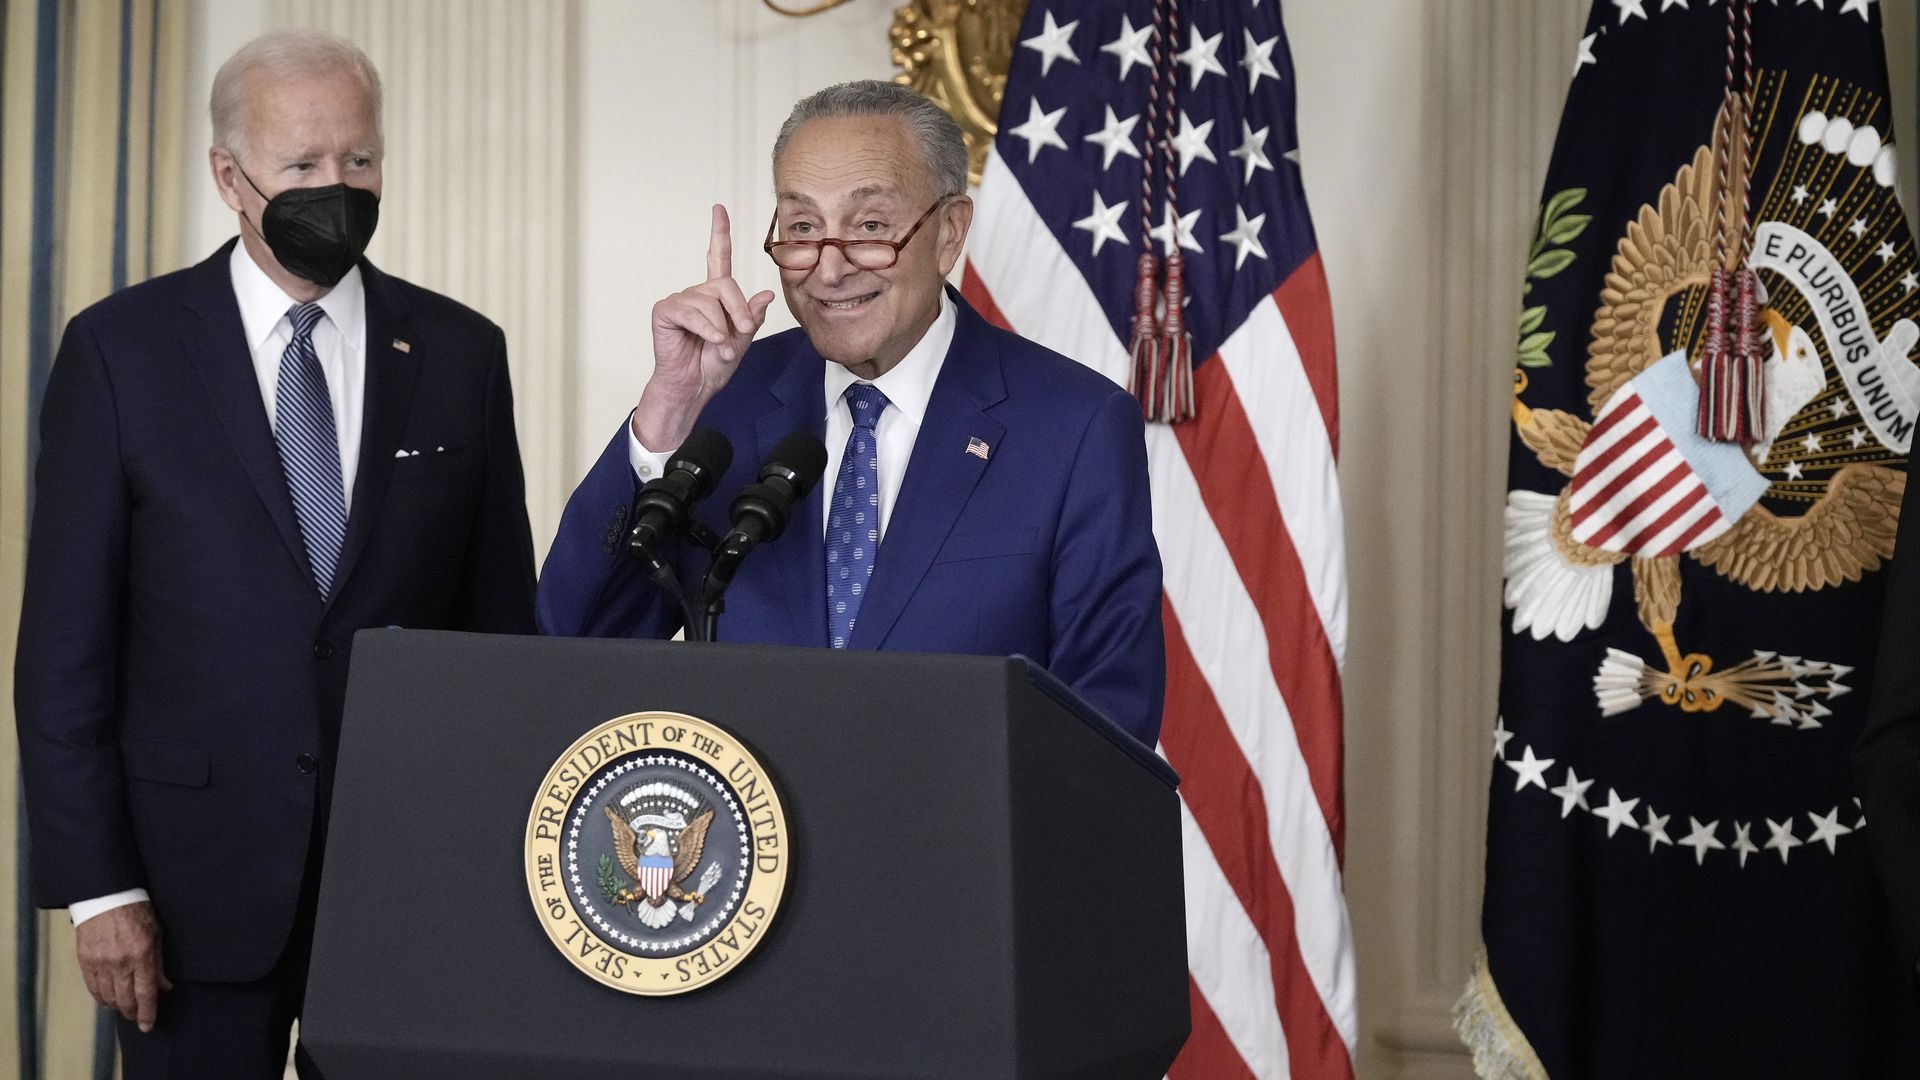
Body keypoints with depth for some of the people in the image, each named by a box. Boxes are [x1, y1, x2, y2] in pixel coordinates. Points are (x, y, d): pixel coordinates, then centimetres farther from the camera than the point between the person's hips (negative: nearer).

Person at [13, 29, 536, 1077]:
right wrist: (95, 883, -8)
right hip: (198, 867, -1)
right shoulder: (120, 348, -2)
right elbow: (64, 642, -3)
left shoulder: (459, 353, 4)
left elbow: (502, 618, 7)